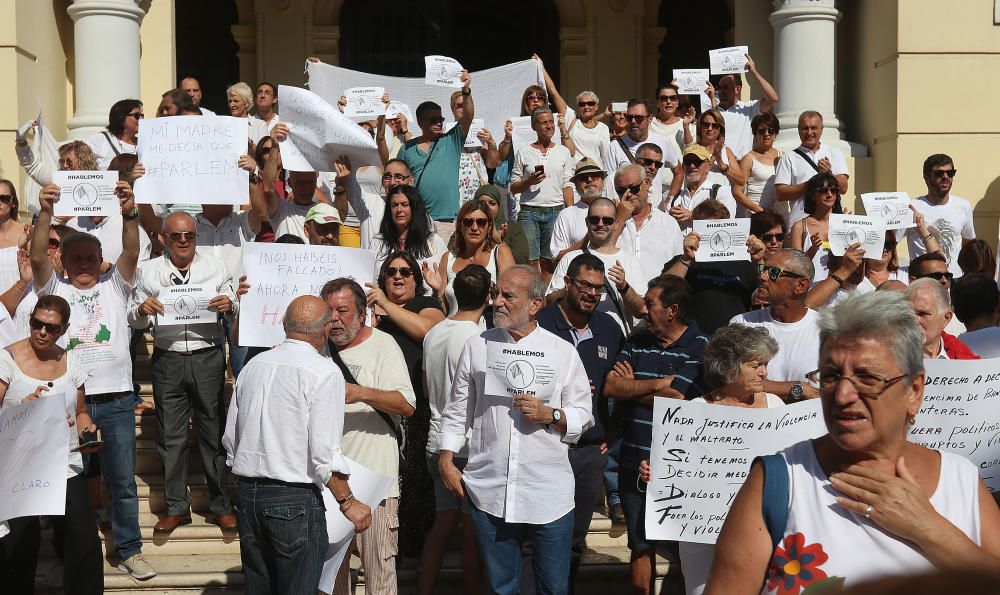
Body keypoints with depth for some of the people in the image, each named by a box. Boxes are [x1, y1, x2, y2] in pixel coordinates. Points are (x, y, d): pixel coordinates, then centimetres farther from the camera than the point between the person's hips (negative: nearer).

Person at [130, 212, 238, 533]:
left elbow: (235, 311, 10)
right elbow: (133, 320, 12)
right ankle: (177, 507, 19)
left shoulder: (216, 267, 8)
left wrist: (229, 305, -13)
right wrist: (142, 310, -11)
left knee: (214, 432, 3)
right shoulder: (150, 271, 9)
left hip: (208, 358, -1)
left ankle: (221, 506, 14)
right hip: (167, 360, 1)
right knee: (170, 435, 6)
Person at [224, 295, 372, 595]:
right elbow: (324, 452, -16)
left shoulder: (254, 365, 8)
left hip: (246, 494, 7)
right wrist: (348, 502, -5)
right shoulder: (324, 372, -12)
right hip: (295, 500, -6)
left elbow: (230, 438, 15)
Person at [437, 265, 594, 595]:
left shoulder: (563, 352, 0)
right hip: (489, 491, 2)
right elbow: (457, 410, 10)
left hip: (549, 493, -1)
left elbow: (584, 414, 2)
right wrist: (446, 459, 4)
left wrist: (549, 415, -16)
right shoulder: (477, 347, 5)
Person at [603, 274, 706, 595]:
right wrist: (660, 382, -11)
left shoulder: (699, 347, -8)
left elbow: (675, 400, -18)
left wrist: (632, 386, -4)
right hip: (634, 463, 5)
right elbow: (610, 387, -4)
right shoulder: (636, 342, 8)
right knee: (640, 546, 15)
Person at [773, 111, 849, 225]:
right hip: (799, 221, -1)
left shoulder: (834, 153, 16)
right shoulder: (788, 158, 9)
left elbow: (843, 188, 7)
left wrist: (829, 174, -12)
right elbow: (780, 194, -2)